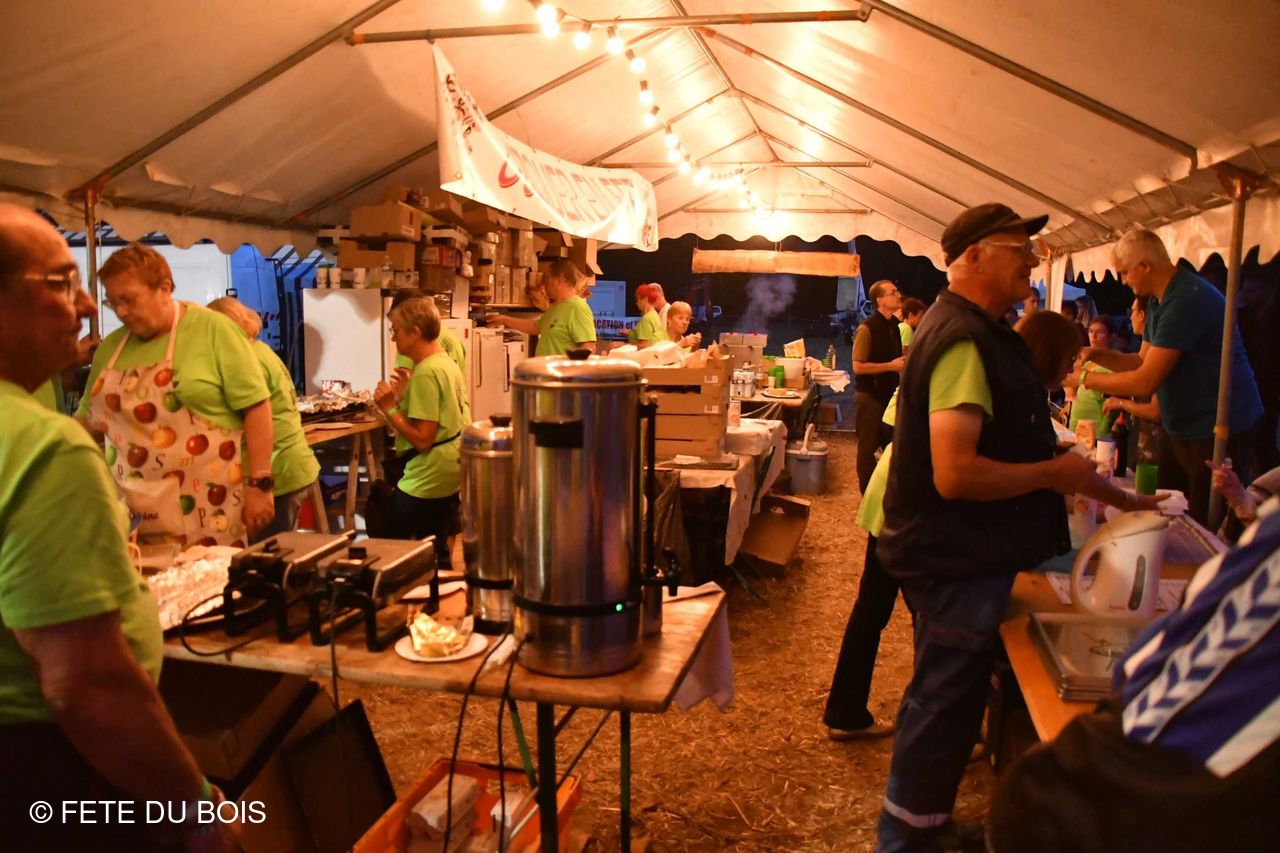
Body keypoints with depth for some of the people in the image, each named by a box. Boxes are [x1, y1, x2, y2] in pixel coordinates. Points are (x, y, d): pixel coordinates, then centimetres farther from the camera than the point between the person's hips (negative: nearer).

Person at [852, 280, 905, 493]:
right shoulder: (867, 328, -16)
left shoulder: (893, 326, 9)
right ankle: (868, 494, 13)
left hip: (889, 393, 7)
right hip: (870, 396, -7)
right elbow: (858, 366, -20)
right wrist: (891, 366, -20)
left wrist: (903, 365, 6)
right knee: (868, 446, 3)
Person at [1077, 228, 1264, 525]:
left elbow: (1145, 382, -26)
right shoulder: (1161, 301, 9)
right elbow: (1143, 361, 14)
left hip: (1217, 432, -10)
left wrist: (1086, 379, -15)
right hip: (1181, 428, 10)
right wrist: (1097, 355, -1)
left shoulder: (1186, 300, -24)